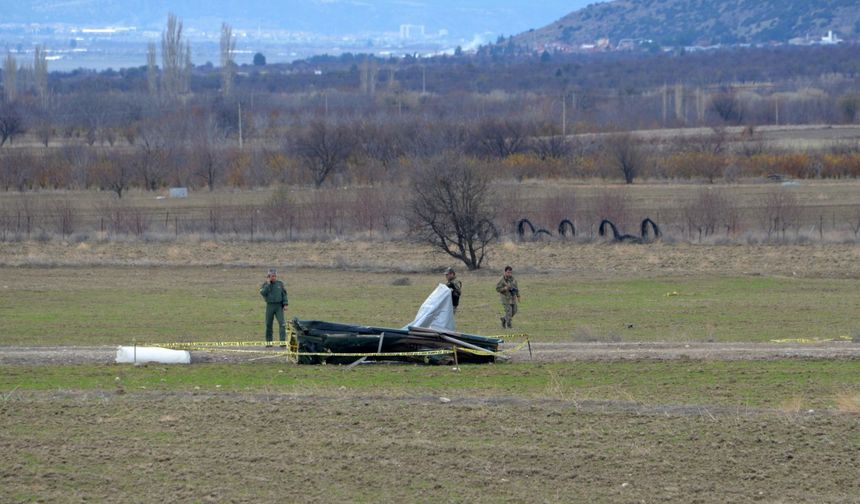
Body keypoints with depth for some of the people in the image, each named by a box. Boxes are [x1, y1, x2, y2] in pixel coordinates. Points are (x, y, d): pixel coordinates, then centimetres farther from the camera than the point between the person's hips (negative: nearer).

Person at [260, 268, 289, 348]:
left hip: (279, 306, 0)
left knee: (282, 323, -11)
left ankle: (283, 342, -15)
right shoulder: (265, 285, 5)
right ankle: (268, 342, 13)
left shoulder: (280, 284, 7)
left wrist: (285, 304, 0)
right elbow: (263, 293, -11)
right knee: (268, 324, 4)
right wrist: (268, 283, -11)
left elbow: (284, 294, 9)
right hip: (270, 305, 0)